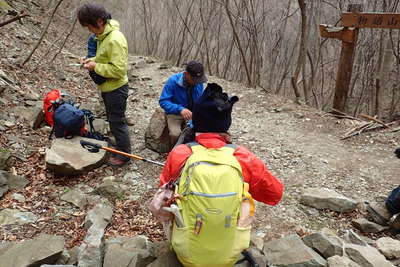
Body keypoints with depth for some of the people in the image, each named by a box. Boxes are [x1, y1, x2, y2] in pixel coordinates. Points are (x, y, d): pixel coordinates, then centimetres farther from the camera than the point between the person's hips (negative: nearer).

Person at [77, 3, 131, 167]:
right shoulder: (103, 35, 4)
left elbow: (119, 69, -29)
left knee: (117, 122, 2)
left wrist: (96, 67, -21)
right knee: (113, 119, 22)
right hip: (107, 87, 10)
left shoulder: (115, 40, -26)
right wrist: (93, 60, 1)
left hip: (116, 88, -10)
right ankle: (120, 146, 39)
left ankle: (124, 155, 18)